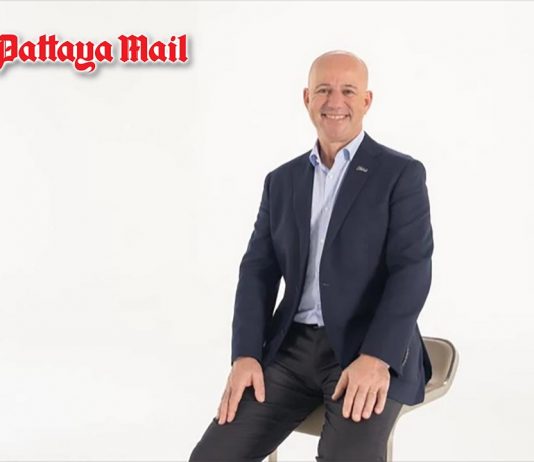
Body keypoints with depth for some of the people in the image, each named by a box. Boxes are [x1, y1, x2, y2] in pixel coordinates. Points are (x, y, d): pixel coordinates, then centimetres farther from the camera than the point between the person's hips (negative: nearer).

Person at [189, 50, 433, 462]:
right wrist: (245, 356, -7)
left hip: (375, 352, -4)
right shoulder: (281, 181, 12)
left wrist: (376, 359, -24)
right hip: (293, 347, 4)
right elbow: (259, 272, 8)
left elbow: (412, 271, -11)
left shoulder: (401, 174, -1)